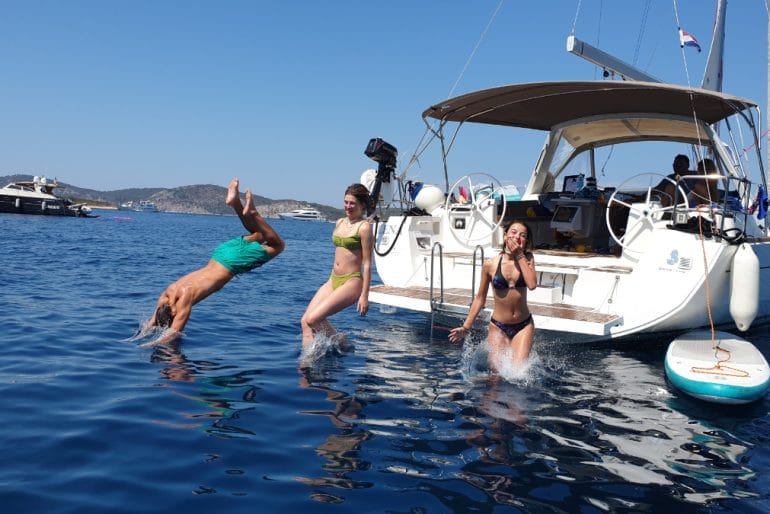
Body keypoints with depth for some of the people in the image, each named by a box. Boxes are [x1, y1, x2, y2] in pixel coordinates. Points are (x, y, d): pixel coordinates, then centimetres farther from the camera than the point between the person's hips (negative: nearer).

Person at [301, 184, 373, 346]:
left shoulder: (364, 227, -10)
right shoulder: (340, 222, 13)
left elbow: (367, 263, -12)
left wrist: (364, 295, -15)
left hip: (351, 282, -8)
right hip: (333, 280, 8)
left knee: (313, 318, -17)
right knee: (305, 320, -4)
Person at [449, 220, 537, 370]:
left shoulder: (527, 259, -3)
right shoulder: (491, 264, -6)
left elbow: (532, 284, -22)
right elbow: (480, 298, 3)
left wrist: (519, 256, -17)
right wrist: (465, 327, 4)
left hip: (523, 326, 1)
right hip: (498, 326, 0)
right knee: (498, 372, -3)